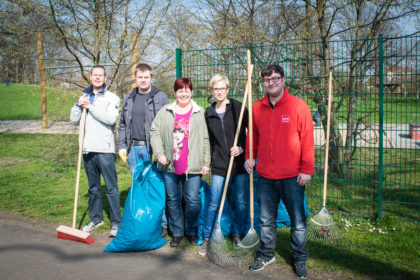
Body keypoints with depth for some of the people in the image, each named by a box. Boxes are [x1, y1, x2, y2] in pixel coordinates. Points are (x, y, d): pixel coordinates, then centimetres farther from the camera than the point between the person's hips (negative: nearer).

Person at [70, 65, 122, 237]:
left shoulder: (112, 98, 0)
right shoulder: (85, 97, 16)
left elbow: (111, 118, -17)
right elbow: (74, 120, 11)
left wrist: (91, 107, -11)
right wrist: (78, 105, -6)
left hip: (104, 149, -5)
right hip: (88, 149, 6)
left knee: (111, 187, -3)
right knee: (93, 187, 16)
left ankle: (116, 223, 6)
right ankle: (95, 219, 29)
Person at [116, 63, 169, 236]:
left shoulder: (161, 97, -1)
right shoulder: (129, 99, 14)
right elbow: (122, 125, 19)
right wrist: (121, 146, 10)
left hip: (153, 149, -5)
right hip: (134, 149, 5)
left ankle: (162, 223, 7)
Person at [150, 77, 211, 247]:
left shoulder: (200, 113, 3)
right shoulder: (165, 112, 7)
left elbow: (206, 139, 3)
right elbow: (154, 132, 8)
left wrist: (206, 163, -2)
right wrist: (159, 153, -5)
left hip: (193, 166, -2)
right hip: (170, 166, 2)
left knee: (192, 200, 2)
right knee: (173, 200, 11)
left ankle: (192, 232, 24)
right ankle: (177, 232, 27)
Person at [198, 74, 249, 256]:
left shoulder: (238, 108, 0)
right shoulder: (208, 113, 9)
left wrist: (242, 148, -13)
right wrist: (207, 162, 13)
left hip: (239, 163, -1)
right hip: (219, 165, 1)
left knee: (241, 202, 5)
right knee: (214, 203, 0)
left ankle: (237, 235, 25)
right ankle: (206, 238, 16)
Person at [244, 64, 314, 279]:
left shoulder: (298, 106, -5)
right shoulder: (257, 108, 5)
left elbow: (307, 139, -6)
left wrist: (307, 170, -8)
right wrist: (249, 157, 6)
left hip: (292, 177, -3)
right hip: (265, 176, 4)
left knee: (298, 221, 7)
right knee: (266, 219, 15)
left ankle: (299, 259, 26)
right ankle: (266, 255, 33)